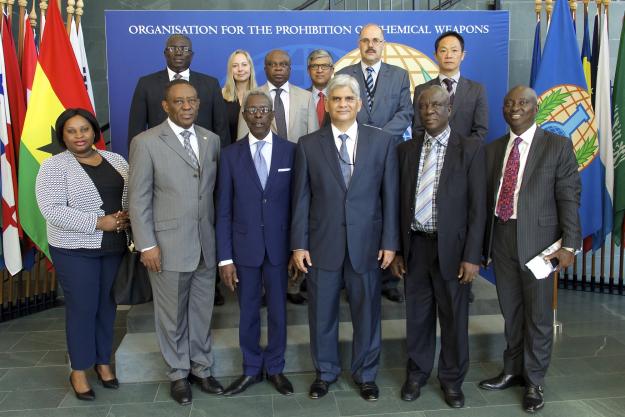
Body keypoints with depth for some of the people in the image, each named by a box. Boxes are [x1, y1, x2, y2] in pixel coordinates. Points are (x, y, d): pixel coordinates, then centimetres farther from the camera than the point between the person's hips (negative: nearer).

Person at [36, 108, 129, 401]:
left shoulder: (116, 160, 8)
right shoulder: (54, 167, -8)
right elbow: (53, 211, -18)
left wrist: (126, 216, -13)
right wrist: (99, 223, -21)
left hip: (114, 247, 5)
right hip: (75, 250, -4)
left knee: (107, 306, 13)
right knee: (82, 308, 3)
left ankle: (103, 362, 29)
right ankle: (79, 371, 20)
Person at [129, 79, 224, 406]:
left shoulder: (212, 140, 7)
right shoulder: (146, 142, -6)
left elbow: (215, 191, 9)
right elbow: (138, 198, -6)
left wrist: (220, 235, 6)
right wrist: (146, 245, -10)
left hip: (206, 243, 4)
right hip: (168, 244, -3)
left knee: (202, 311, 13)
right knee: (172, 315, 10)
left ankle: (201, 368, 31)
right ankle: (178, 373, 29)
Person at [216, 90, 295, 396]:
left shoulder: (291, 151, -1)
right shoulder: (230, 155, 0)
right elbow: (223, 211, -1)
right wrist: (225, 258, -4)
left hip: (279, 246, 0)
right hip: (244, 247, 0)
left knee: (278, 310, 12)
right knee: (248, 312, 12)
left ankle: (275, 368, 30)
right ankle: (251, 369, 31)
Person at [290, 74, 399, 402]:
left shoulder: (382, 142, 1)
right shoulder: (308, 144, 1)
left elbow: (390, 196, 0)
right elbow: (301, 199, 0)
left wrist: (390, 242, -3)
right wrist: (299, 244, -3)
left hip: (366, 243, 0)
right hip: (322, 243, 0)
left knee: (366, 313, 13)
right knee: (322, 314, 13)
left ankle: (365, 374, 34)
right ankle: (325, 372, 35)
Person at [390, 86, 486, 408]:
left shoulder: (470, 149, -3)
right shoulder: (406, 150, 6)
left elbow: (477, 206, -6)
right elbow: (399, 202, 7)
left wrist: (472, 256, -11)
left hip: (451, 247, -2)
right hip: (415, 245, 3)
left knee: (454, 317, 10)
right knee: (417, 315, 13)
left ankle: (452, 379, 29)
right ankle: (417, 374, 32)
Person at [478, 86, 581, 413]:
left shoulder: (558, 146, -2)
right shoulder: (493, 149, 9)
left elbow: (569, 198, -6)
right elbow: (487, 197, 7)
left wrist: (569, 244, -13)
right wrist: (482, 243, 6)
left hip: (537, 240, -3)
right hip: (501, 238, 4)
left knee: (538, 315, 7)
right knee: (510, 311, 16)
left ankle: (534, 381, 25)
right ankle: (513, 371, 34)